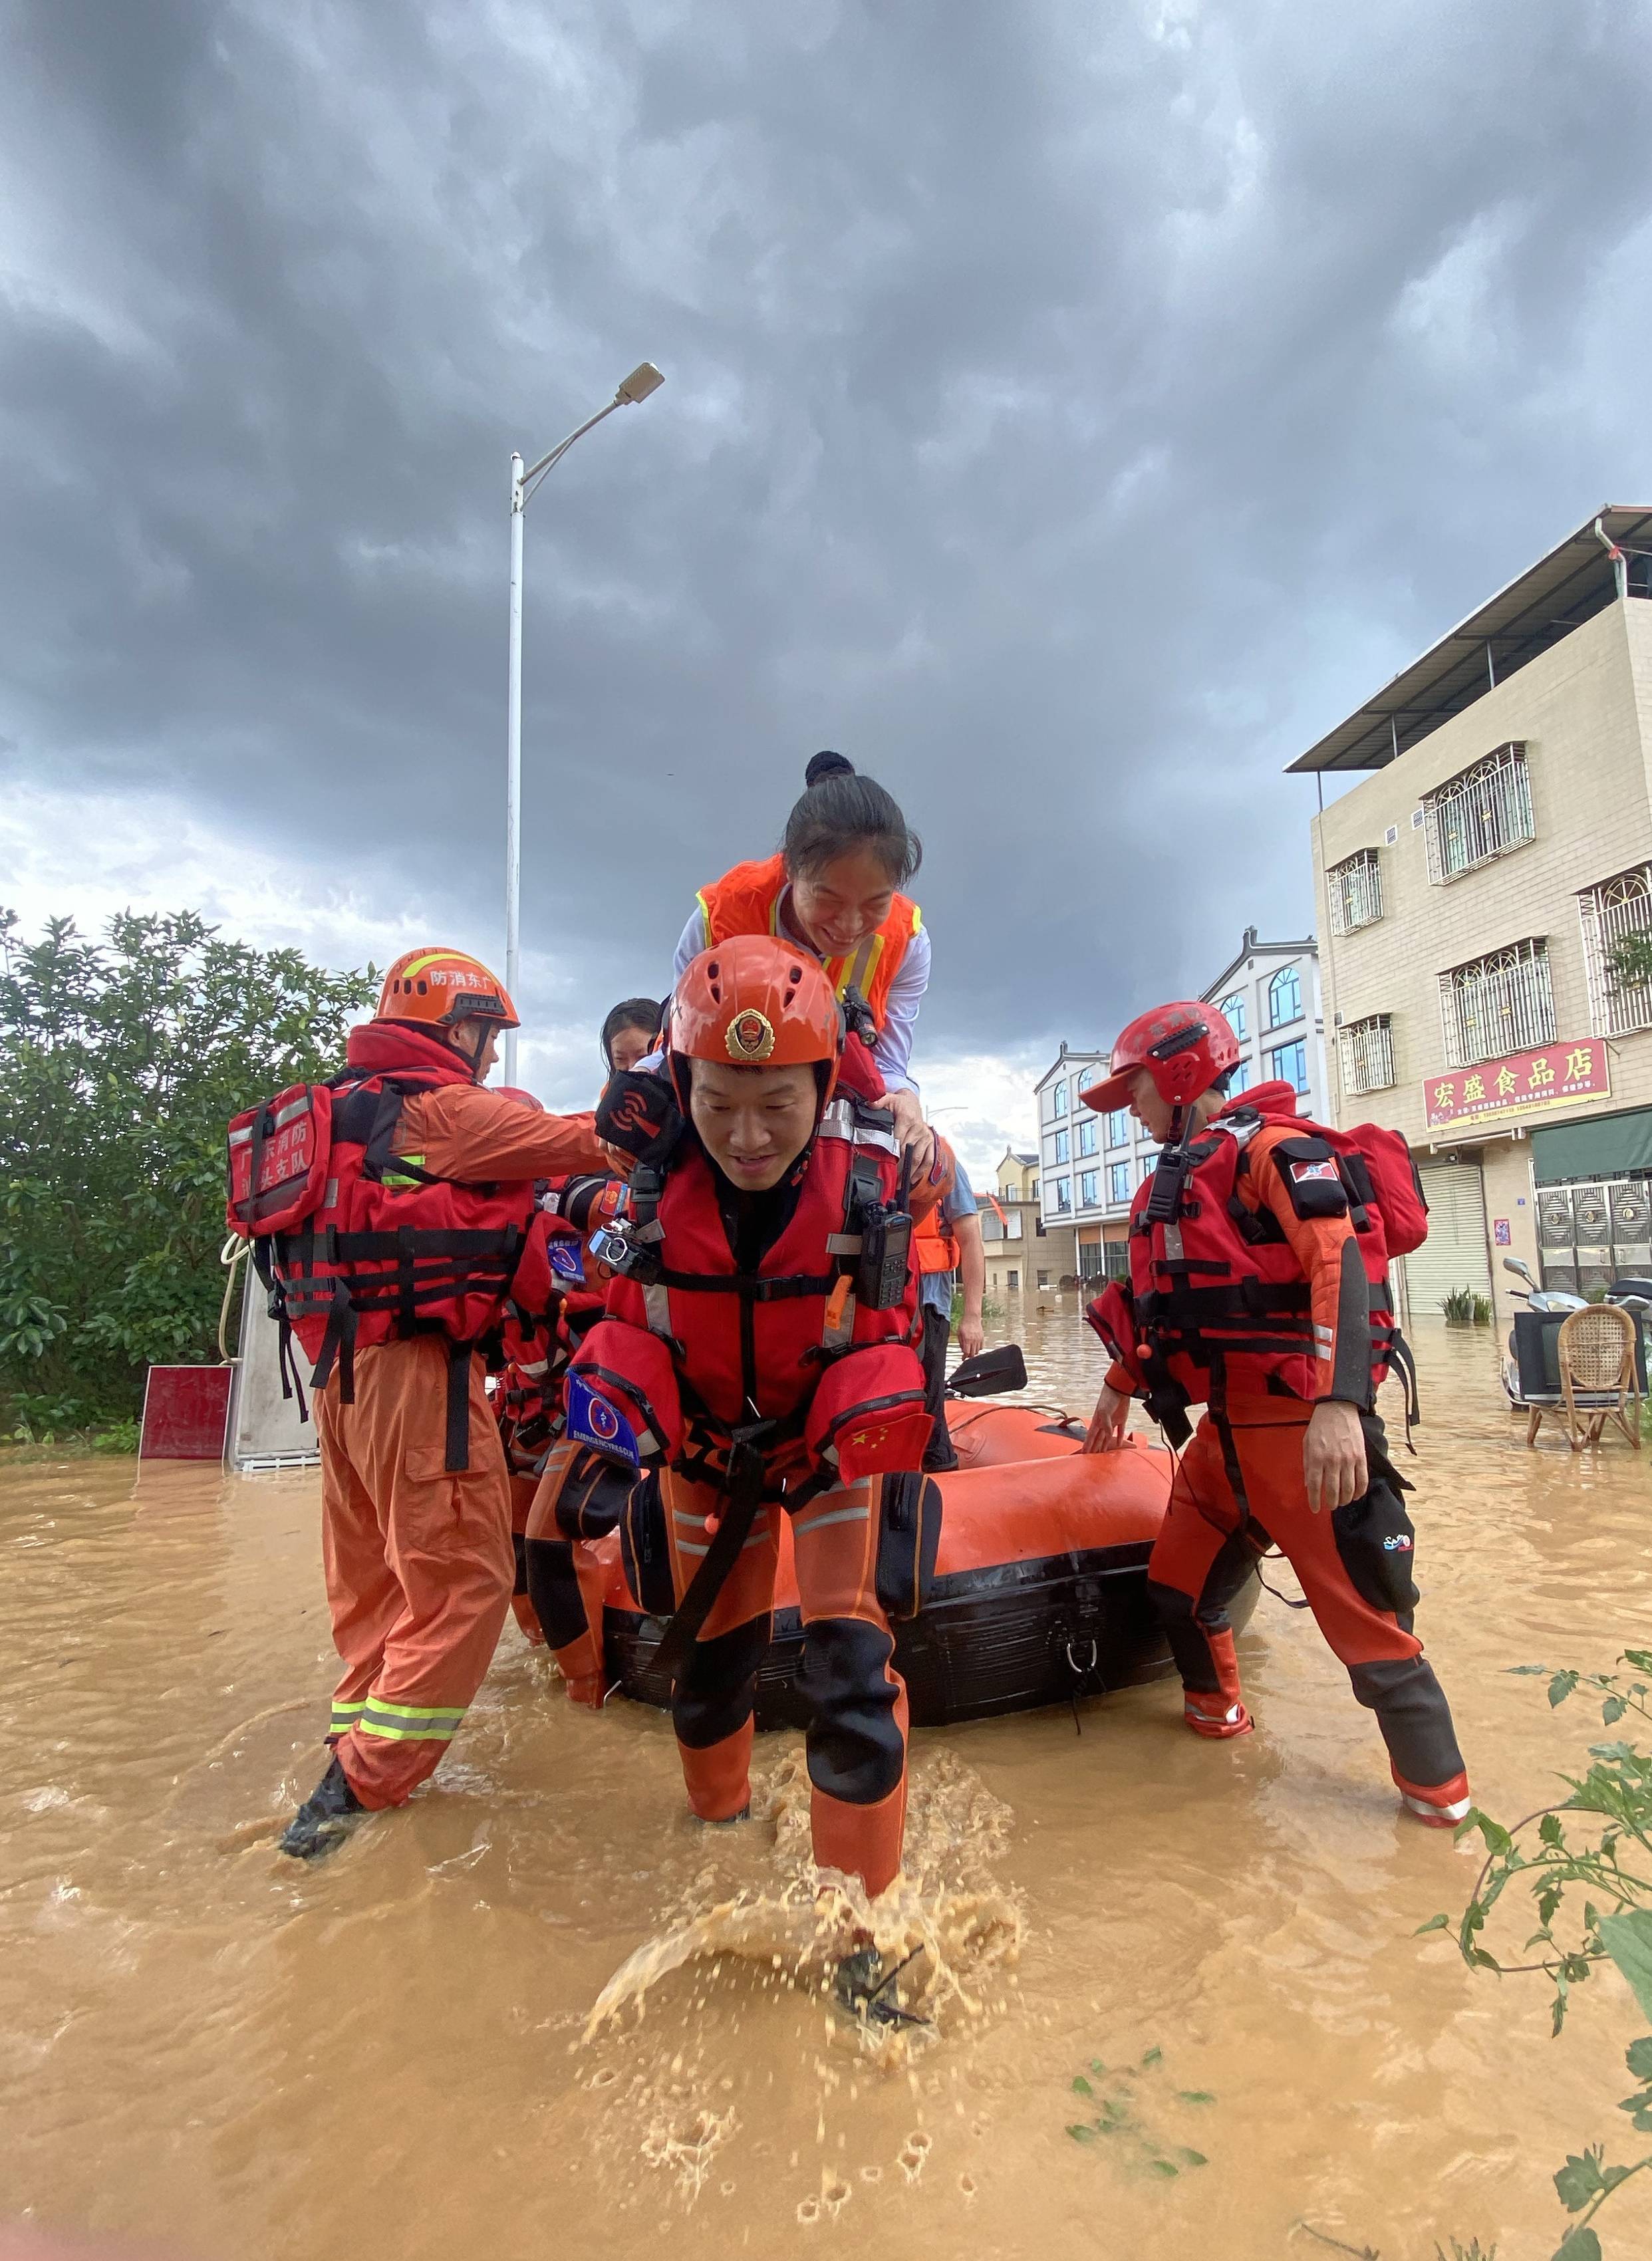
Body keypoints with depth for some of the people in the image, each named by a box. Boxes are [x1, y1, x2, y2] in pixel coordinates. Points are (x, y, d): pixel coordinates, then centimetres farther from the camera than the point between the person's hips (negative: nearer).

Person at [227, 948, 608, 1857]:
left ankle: (363, 1738, 29)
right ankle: (358, 1789, -2)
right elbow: (582, 1142, -9)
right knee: (464, 1578, -4)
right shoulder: (441, 1107, -10)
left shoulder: (338, 1107, 18)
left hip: (336, 1363, 10)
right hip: (413, 1364, -10)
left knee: (373, 1575, 19)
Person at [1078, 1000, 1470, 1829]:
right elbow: (1170, 1297, 28)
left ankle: (1435, 1785, 18)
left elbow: (1341, 1263, -25)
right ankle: (1216, 1706, 38)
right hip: (1226, 1425, 9)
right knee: (1178, 1581, 16)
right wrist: (1121, 1384, 32)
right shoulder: (1181, 1175, 18)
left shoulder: (1270, 1147, -11)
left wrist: (1339, 1404, -36)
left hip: (1302, 1424, -9)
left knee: (1361, 1609, 0)